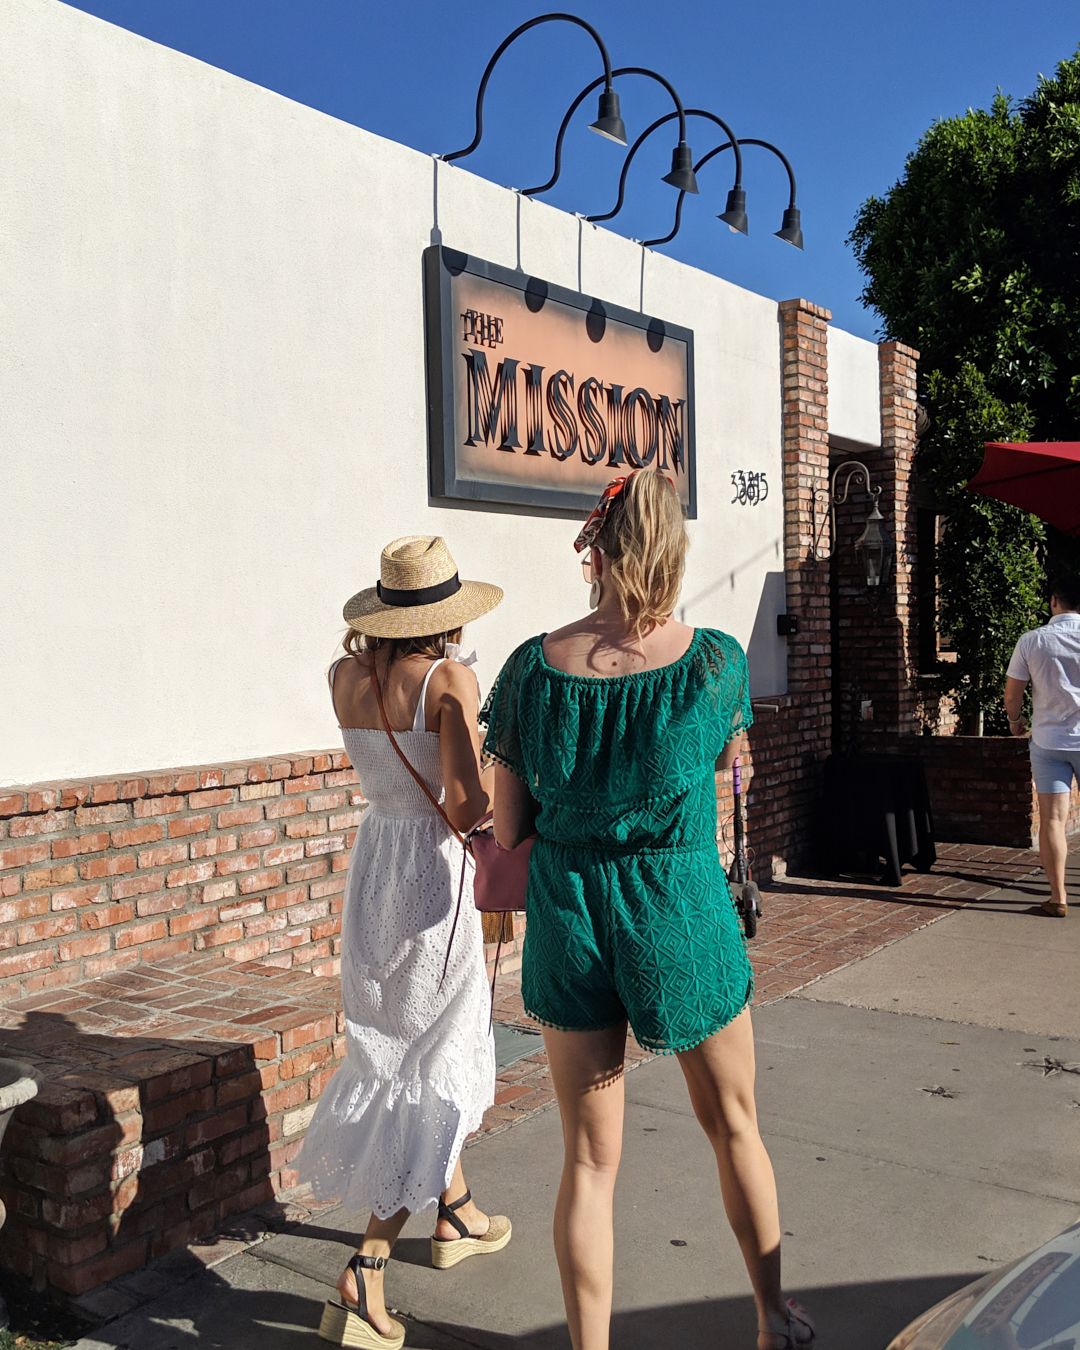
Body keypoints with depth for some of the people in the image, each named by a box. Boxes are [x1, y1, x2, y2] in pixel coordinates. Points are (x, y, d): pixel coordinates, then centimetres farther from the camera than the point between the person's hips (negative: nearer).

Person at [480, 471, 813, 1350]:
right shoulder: (715, 661, -13)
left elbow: (508, 831, -4)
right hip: (684, 913, -1)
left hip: (569, 914, 1)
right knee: (733, 1124, 22)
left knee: (590, 1158, 13)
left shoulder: (533, 668, -10)